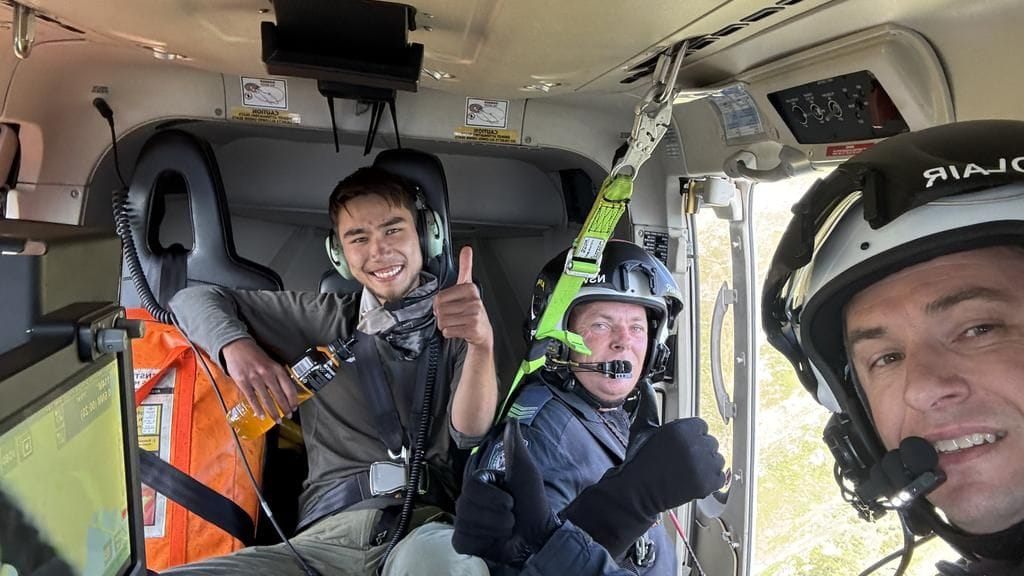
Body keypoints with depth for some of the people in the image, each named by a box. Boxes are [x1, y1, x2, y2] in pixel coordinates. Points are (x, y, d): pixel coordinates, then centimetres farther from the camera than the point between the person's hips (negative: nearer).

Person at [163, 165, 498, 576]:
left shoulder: (457, 326, 10)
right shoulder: (325, 320, 15)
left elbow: (469, 433, -6)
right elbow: (197, 298, 21)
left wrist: (482, 344, -25)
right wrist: (236, 346, -1)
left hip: (428, 529, -2)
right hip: (328, 536, 3)